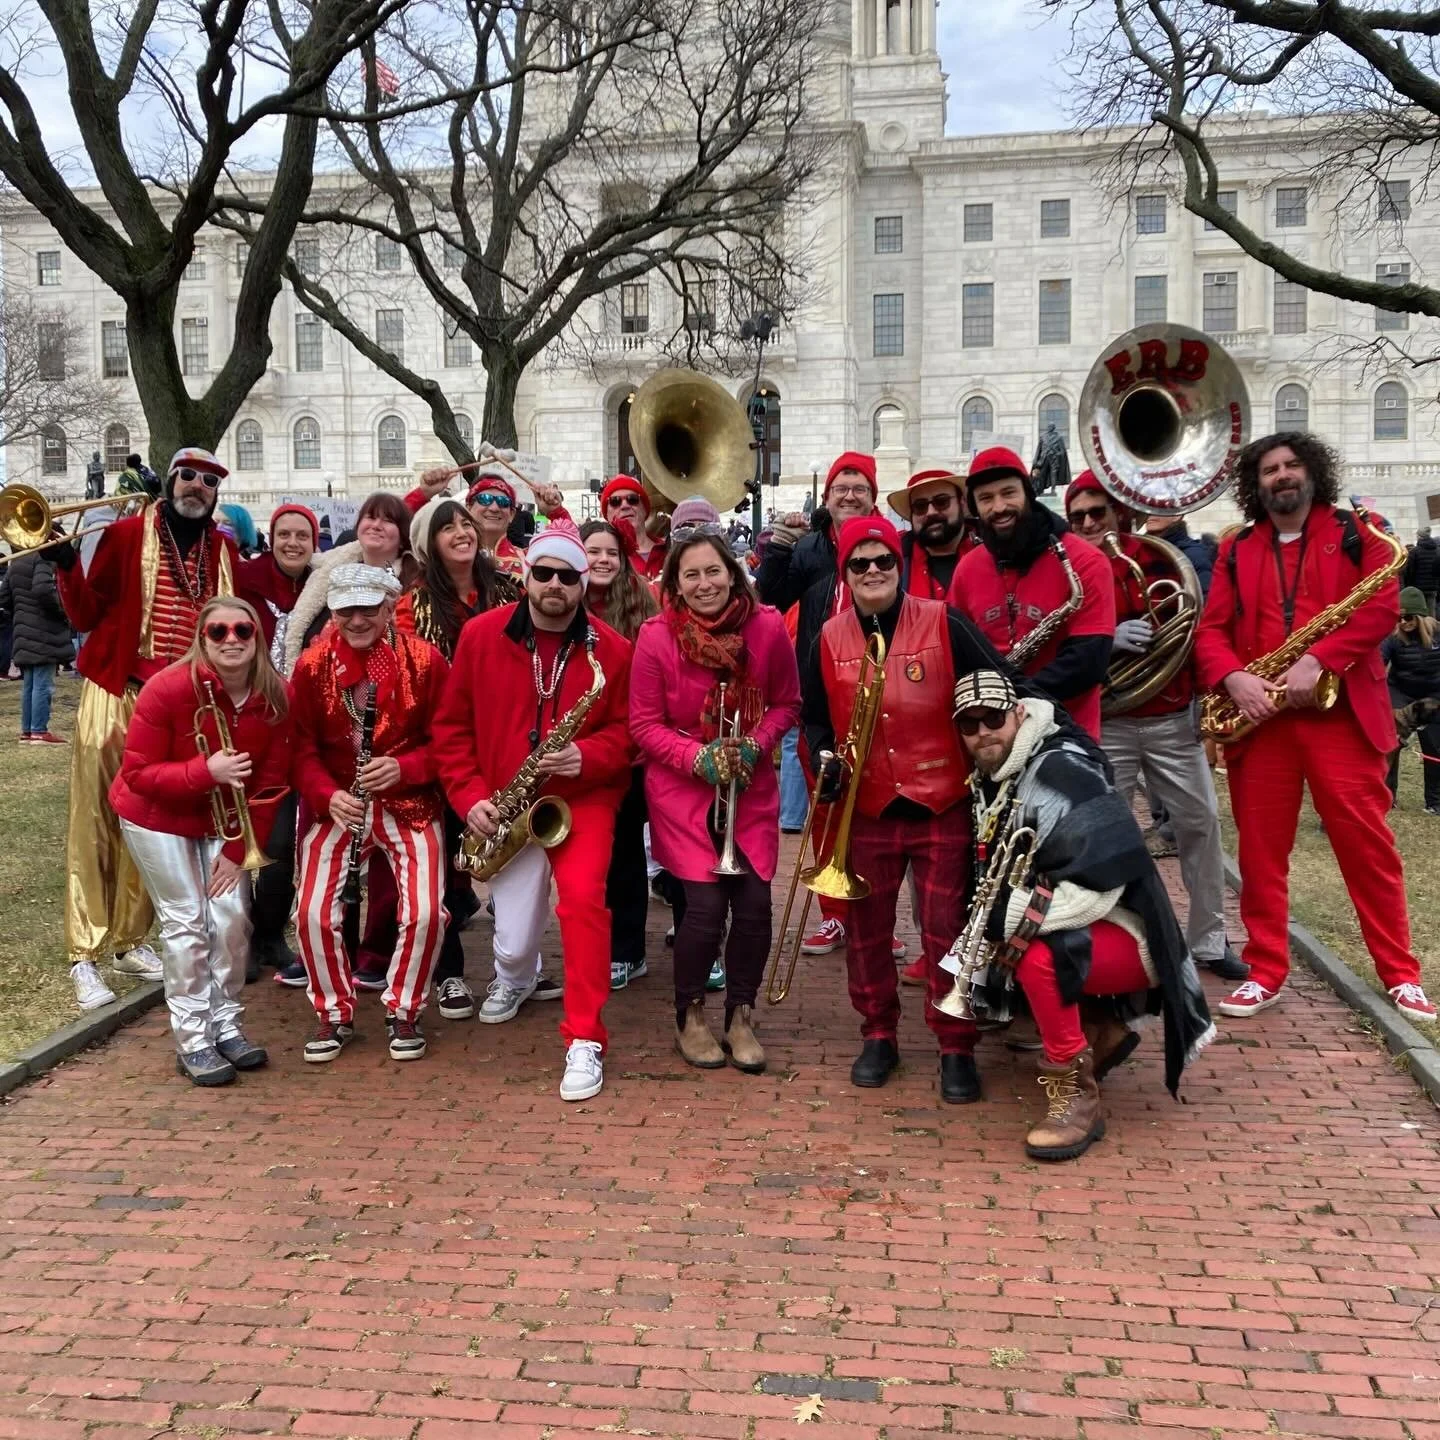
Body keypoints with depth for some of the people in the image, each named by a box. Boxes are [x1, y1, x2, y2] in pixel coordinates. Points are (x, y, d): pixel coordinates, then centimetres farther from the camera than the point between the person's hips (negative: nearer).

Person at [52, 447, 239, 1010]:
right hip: (117, 695, -3)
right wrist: (66, 565, -14)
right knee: (95, 824, -4)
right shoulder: (126, 534, -1)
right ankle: (84, 957, 0)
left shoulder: (224, 550, 9)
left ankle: (130, 940, 21)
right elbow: (86, 615, -2)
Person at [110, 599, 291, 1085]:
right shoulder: (167, 690, -27)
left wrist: (238, 850, -10)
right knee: (186, 922, -5)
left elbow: (270, 783, -8)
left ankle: (227, 1025, 16)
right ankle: (192, 1041, 4)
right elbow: (138, 774, -23)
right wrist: (205, 770, -37)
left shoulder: (276, 697, -16)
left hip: (223, 822, 4)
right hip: (158, 818, -3)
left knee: (231, 917, -1)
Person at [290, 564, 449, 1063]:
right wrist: (328, 796, -19)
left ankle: (403, 1011, 9)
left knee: (424, 911, -18)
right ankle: (334, 1014, 11)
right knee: (314, 913, -14)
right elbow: (303, 747, -1)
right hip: (336, 803, 1)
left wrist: (404, 768, -20)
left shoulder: (425, 660, -7)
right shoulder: (312, 665, -2)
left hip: (410, 801, -1)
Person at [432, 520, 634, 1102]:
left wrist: (585, 757, -23)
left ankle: (585, 1041, -14)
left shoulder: (611, 648, -8)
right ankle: (515, 978, 47)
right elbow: (452, 726, 1)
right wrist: (470, 797, -8)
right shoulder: (481, 635, -4)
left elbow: (625, 732, -3)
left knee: (583, 897, -27)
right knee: (513, 943, 6)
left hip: (582, 799, -1)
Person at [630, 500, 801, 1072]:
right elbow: (644, 723, -7)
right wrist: (698, 756, -21)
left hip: (751, 789, 2)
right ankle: (690, 1017, 15)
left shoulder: (767, 626, -8)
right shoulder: (656, 636, -13)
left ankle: (741, 1017, 19)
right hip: (682, 789, -2)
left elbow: (787, 703, 4)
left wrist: (756, 744, -14)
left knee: (753, 901, -3)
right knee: (706, 905, -9)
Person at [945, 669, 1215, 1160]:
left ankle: (1077, 1096, -17)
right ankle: (1100, 1032, 17)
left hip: (1129, 940, -10)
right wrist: (984, 926, 2)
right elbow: (993, 879, 18)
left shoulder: (1060, 770, -20)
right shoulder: (990, 783, 6)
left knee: (1036, 953, -34)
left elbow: (1102, 873, -28)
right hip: (1068, 933, 10)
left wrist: (1019, 914, -30)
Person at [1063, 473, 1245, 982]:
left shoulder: (1158, 557, 5)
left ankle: (1208, 940, 18)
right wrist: (1108, 640, -24)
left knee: (1200, 822, 5)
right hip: (1104, 723, -2)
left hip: (1173, 716, 2)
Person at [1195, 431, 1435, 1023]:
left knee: (1367, 842, 0)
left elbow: (1383, 605, -7)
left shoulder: (1355, 535, 7)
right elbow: (1211, 629, 6)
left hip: (1340, 710, -2)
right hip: (1259, 715, 2)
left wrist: (1317, 660, -18)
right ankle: (1265, 973, 15)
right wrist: (1233, 678, -15)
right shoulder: (1236, 551, 13)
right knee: (1260, 848, 5)